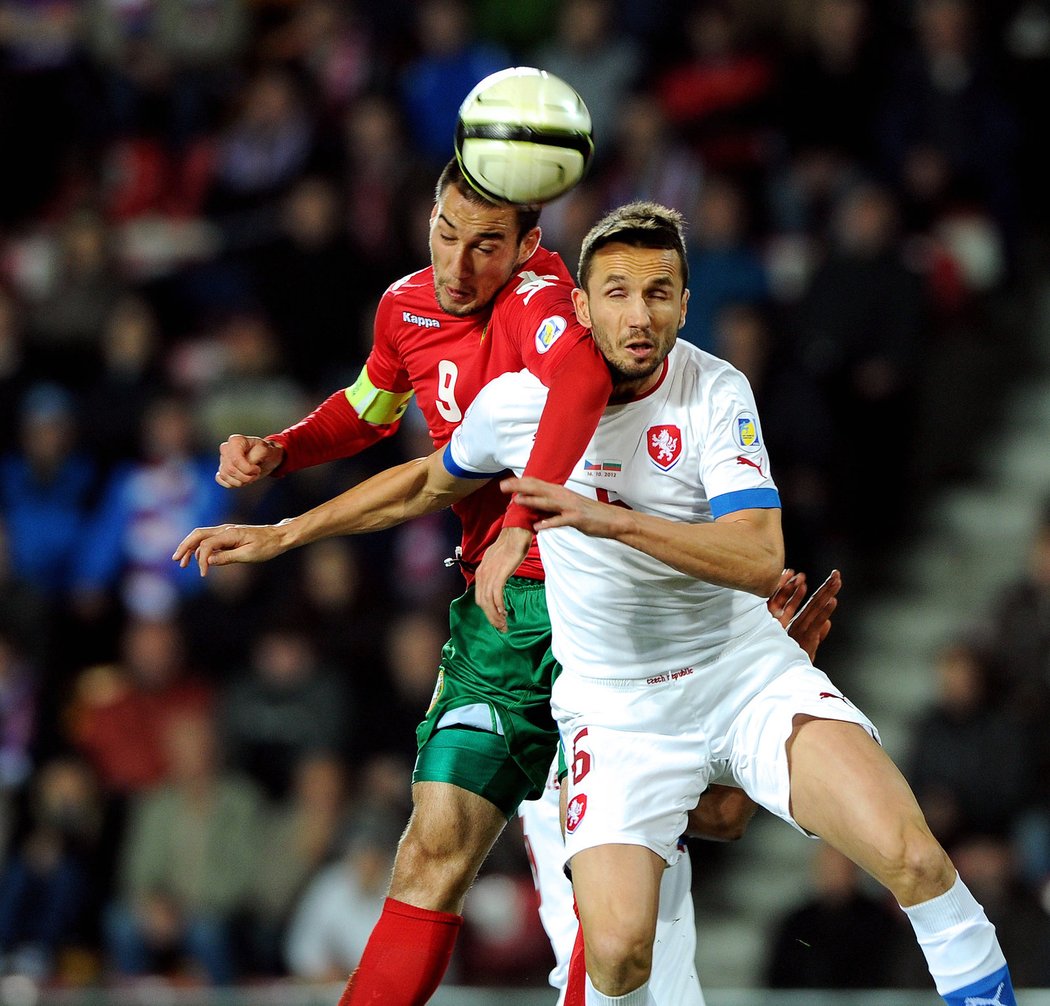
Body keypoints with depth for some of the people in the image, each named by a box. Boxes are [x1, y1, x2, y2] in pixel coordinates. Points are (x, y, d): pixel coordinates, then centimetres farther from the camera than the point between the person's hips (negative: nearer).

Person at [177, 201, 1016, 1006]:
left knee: (913, 858, -21)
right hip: (617, 709, 1)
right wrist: (280, 535, 19)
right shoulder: (519, 399, -5)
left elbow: (761, 560, -22)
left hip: (748, 673, -1)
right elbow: (428, 482, 17)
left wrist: (611, 519, -34)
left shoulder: (716, 394, -11)